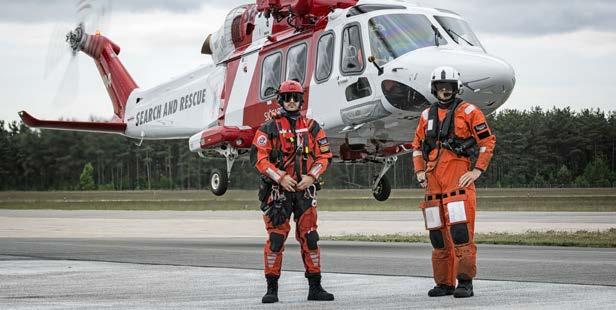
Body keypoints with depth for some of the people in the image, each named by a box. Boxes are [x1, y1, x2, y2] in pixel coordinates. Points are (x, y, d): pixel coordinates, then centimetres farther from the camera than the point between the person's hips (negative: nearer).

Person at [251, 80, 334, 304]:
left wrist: (311, 176, -8)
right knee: (276, 238, -4)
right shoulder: (270, 128, 0)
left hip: (305, 189, 3)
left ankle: (315, 287, 11)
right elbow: (258, 157, -6)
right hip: (278, 190, -3)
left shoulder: (312, 127, 9)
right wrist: (281, 177, -15)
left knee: (309, 238, 4)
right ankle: (272, 288, 2)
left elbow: (324, 155, 8)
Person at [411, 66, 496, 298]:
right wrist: (419, 171, 11)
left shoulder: (468, 112, 1)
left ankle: (465, 283, -11)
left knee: (460, 231, -14)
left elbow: (487, 141, -1)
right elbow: (417, 145, 24)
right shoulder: (427, 115, 17)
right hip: (433, 182, 6)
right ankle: (444, 283, 15)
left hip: (458, 181, -6)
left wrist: (477, 170, -8)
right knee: (438, 235, 7)